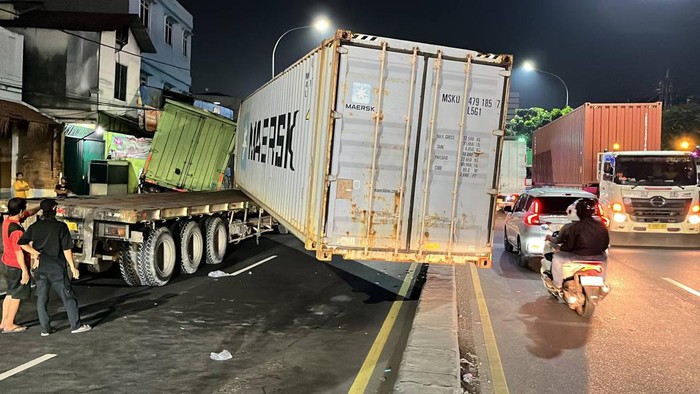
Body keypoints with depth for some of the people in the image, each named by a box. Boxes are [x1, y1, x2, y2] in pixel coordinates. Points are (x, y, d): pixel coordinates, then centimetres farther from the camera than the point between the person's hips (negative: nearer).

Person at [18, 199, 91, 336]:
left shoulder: (34, 227, 3)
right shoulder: (61, 226, -8)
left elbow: (22, 243, -6)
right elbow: (67, 249, -9)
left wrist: (35, 253, 1)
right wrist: (72, 267, -4)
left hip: (40, 268, 4)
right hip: (57, 268, -4)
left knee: (41, 298, 10)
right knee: (68, 296, 4)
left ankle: (45, 328, 12)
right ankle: (76, 325, 6)